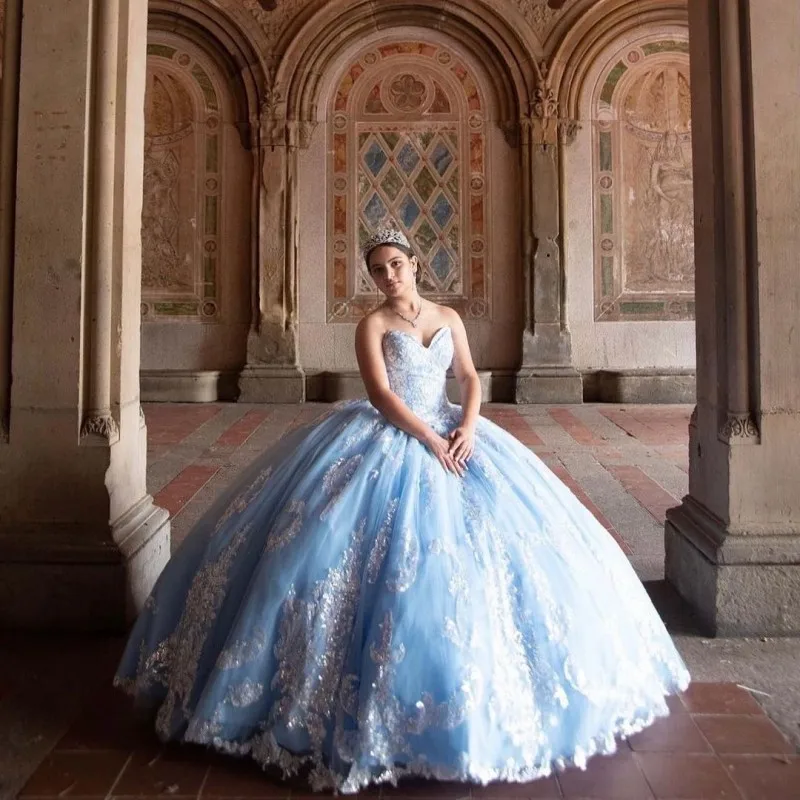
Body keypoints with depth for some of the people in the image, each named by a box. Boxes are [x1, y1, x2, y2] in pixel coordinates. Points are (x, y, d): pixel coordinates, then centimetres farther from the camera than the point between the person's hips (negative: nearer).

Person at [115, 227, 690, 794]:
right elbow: (381, 395, -13)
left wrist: (467, 428, -12)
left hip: (452, 434, 5)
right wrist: (431, 439, -19)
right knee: (391, 552, -9)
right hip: (388, 440, -4)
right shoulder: (373, 324, -2)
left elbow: (471, 378, 6)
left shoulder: (449, 317, 11)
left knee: (493, 540, 1)